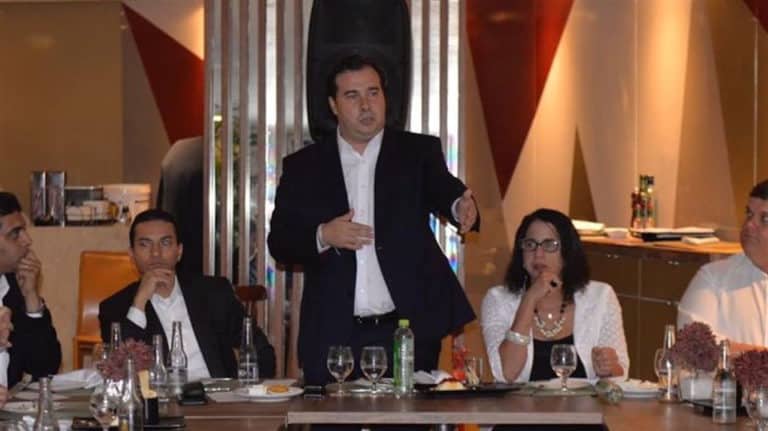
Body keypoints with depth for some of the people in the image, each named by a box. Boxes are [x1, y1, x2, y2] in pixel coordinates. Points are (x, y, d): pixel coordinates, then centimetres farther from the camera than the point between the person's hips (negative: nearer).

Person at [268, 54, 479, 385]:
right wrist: (323, 237, -14)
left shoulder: (418, 153, 7)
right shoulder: (303, 166, 8)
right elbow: (279, 243, 5)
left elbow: (443, 191, -11)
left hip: (409, 332, 0)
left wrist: (461, 206, -34)